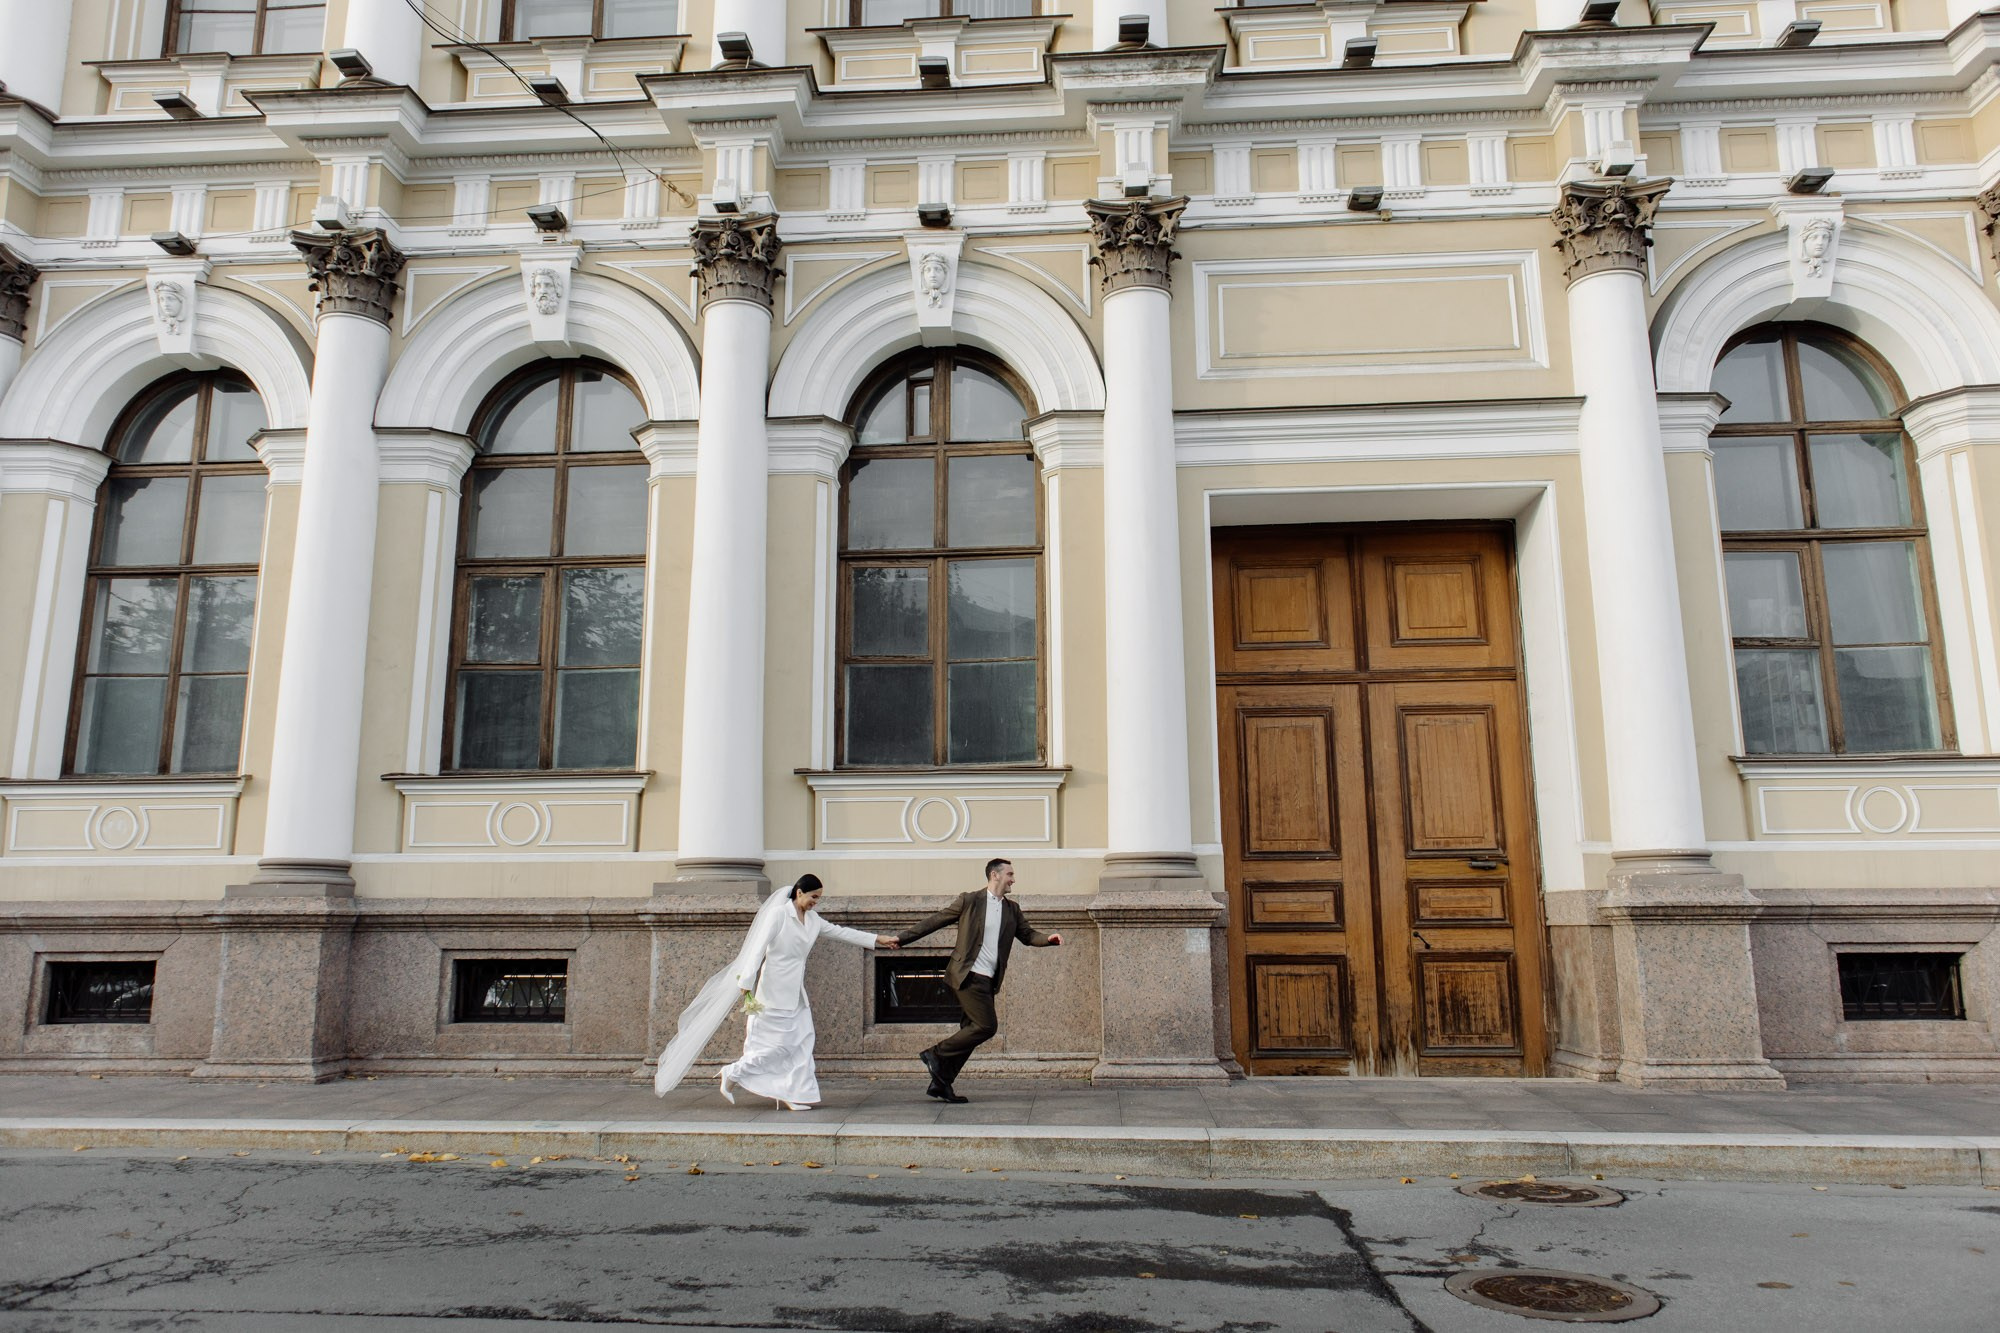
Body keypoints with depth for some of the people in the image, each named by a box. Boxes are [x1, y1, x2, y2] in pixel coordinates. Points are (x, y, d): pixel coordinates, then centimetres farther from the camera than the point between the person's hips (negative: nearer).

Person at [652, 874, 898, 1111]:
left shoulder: (813, 920, 9)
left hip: (796, 993, 8)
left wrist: (879, 940, 11)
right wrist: (746, 983, -21)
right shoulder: (778, 914, -13)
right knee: (776, 1044, -6)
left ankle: (793, 1094, 10)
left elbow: (841, 931, 13)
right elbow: (758, 949, -16)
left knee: (801, 1041, 4)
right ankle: (732, 1074, 10)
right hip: (774, 991, -8)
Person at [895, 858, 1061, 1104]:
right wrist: (901, 938, 3)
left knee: (972, 1030, 7)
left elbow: (1027, 935, 17)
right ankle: (936, 1054, -1)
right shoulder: (968, 901, -3)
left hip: (988, 981, 7)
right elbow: (934, 921, 2)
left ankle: (940, 1083, 14)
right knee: (986, 1026, -14)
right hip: (968, 976, -7)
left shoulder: (1012, 909, 14)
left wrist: (1048, 939, -4)